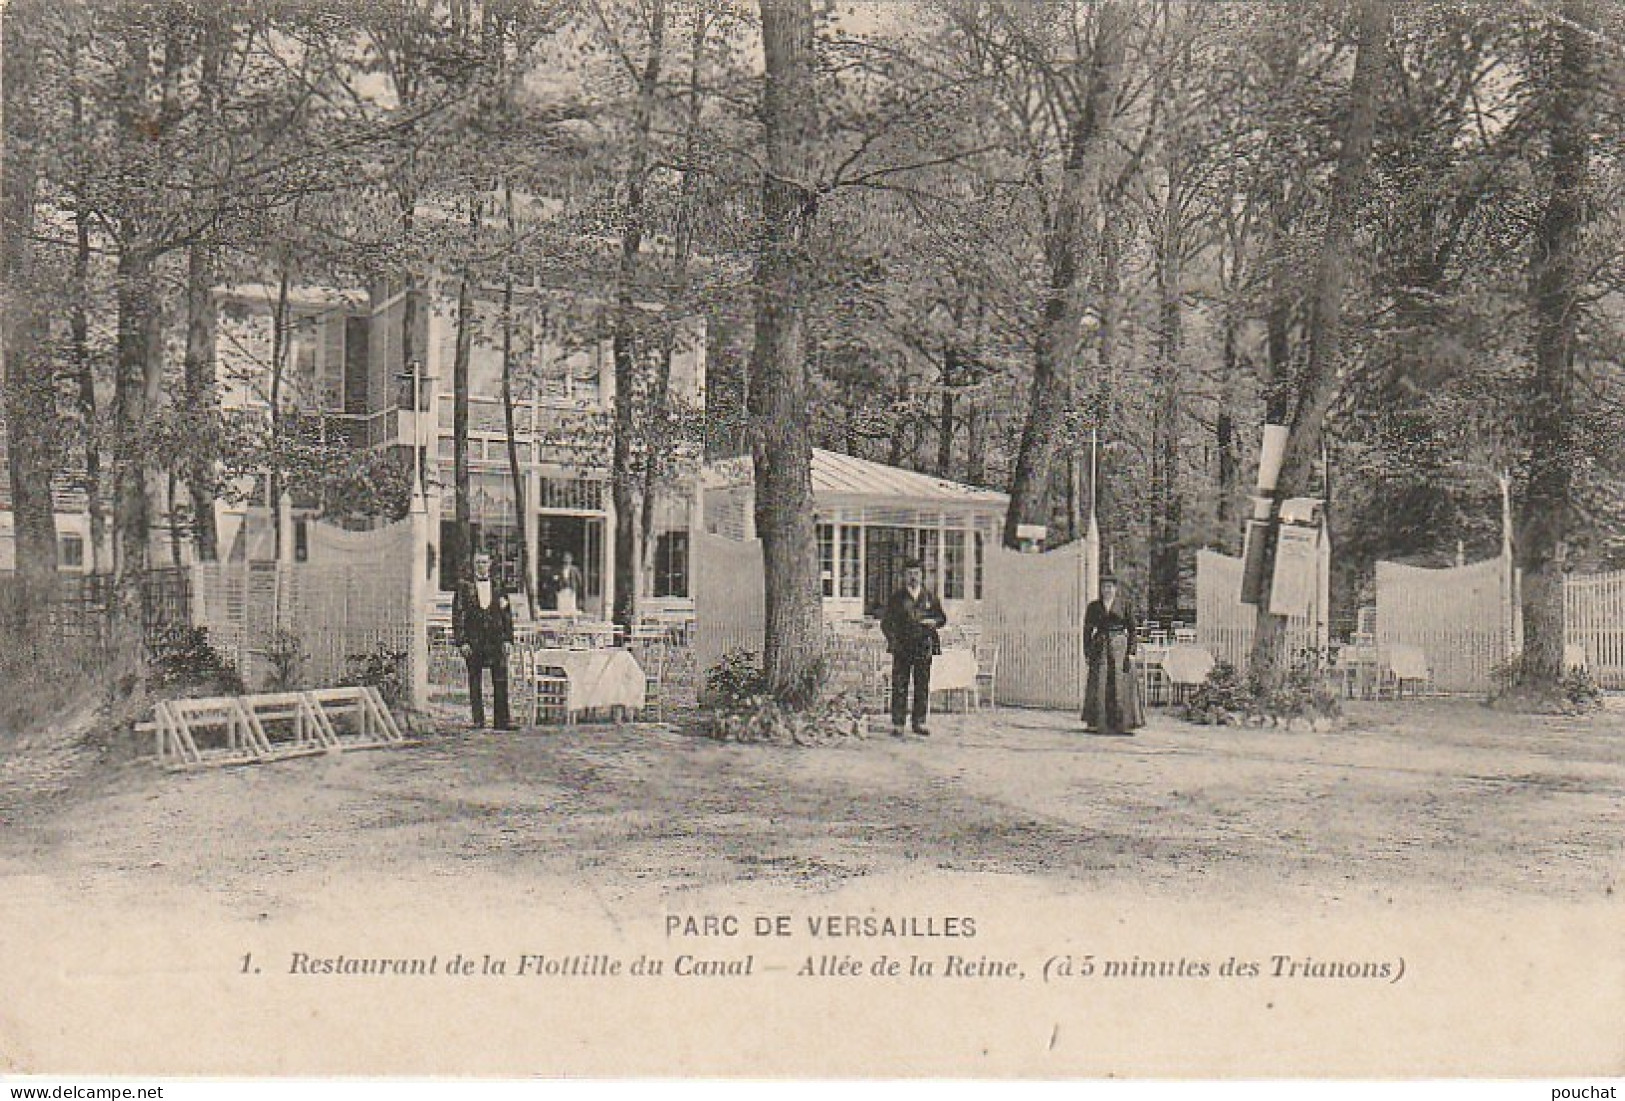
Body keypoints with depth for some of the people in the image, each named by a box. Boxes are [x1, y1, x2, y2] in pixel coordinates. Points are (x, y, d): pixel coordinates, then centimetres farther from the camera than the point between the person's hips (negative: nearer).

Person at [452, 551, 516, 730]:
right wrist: (462, 641, -7)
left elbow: (507, 614, 13)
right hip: (474, 641, -2)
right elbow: (458, 615, 1)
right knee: (475, 682, 2)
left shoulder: (498, 586, 12)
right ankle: (478, 720, 8)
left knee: (501, 680, -3)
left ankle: (502, 719, -1)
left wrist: (508, 639, 5)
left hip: (496, 640, 2)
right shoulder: (464, 587, 4)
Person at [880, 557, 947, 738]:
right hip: (902, 648, -2)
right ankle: (897, 725, 0)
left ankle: (919, 723, 13)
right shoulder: (896, 598, 7)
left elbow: (942, 618, 15)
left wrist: (933, 622, -6)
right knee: (899, 687, -4)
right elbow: (886, 623, 6)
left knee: (923, 687, 4)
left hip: (924, 648, 2)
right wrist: (893, 640, -7)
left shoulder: (929, 596, 11)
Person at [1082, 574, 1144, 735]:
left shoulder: (1125, 605, 4)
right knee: (1099, 684, -3)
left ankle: (1123, 723, 0)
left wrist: (1131, 652, -5)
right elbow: (1087, 630, 10)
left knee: (1120, 684, -5)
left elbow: (1132, 630, 3)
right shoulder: (1093, 607, 9)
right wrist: (1087, 652, 2)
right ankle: (1097, 723, 2)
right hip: (1100, 648, 1)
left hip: (1120, 646, -1)